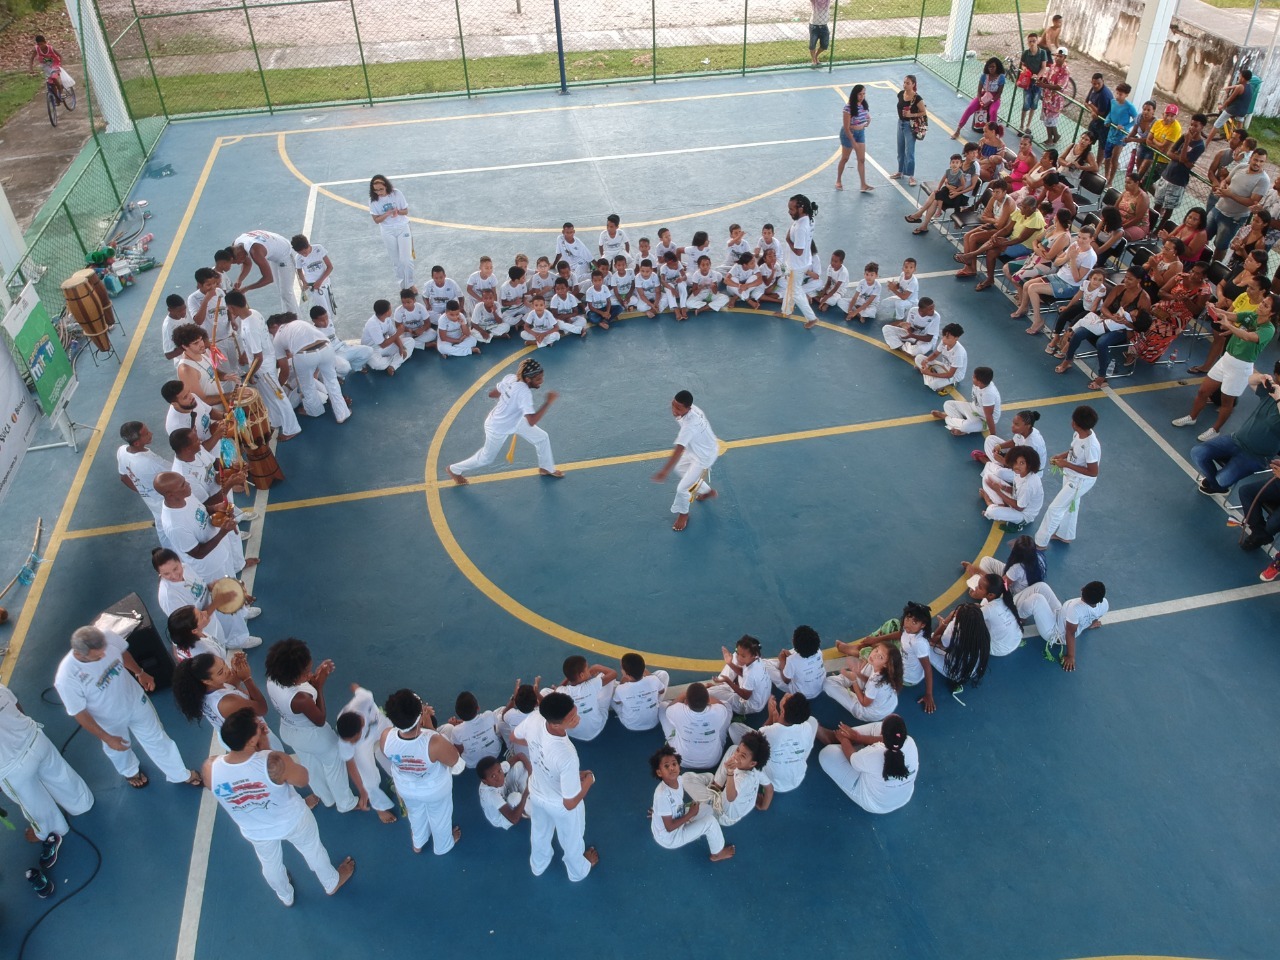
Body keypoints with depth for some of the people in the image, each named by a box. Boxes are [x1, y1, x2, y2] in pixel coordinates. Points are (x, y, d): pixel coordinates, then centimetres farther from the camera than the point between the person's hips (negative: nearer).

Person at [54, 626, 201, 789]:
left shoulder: (108, 637, -32)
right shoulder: (67, 678, -39)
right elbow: (79, 714, -23)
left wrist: (140, 673, 5)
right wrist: (107, 738, -16)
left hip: (135, 701, 2)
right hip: (110, 720, -2)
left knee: (156, 738, 22)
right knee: (118, 750, 30)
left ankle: (181, 774, 47)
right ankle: (130, 771, 65)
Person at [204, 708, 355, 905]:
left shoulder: (210, 768, -34)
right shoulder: (274, 763, -43)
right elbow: (303, 779, -20)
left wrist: (260, 752, -17)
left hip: (255, 831, 3)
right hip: (293, 821, -3)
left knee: (270, 863, 35)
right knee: (313, 850, 30)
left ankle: (286, 896, 64)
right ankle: (332, 883, 58)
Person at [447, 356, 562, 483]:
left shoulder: (510, 377, -17)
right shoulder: (524, 393, -40)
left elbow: (492, 394, -4)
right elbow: (532, 421, -46)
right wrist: (548, 402, -41)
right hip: (498, 428, -8)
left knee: (542, 438, 11)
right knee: (486, 458, 18)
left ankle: (546, 468, 35)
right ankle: (454, 469, 41)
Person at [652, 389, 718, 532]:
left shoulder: (690, 425, -42)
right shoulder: (693, 409, -16)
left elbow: (679, 450, -51)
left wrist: (665, 470, -58)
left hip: (705, 456, -10)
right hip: (697, 449, 10)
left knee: (682, 488, -2)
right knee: (681, 468, 32)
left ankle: (683, 514, 30)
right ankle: (708, 491, 50)